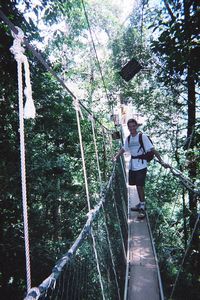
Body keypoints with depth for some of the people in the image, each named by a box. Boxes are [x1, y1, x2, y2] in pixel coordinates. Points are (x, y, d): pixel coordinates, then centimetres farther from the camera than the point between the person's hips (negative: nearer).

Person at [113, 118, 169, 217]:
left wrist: (161, 161, -22)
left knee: (140, 186, -6)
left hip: (141, 166, -6)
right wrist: (115, 157, 4)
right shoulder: (128, 138, 8)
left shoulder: (143, 137, -11)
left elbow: (153, 149, -15)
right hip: (132, 166, 6)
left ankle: (142, 208, 5)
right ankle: (141, 204, 31)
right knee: (137, 186, 14)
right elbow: (123, 149, 19)